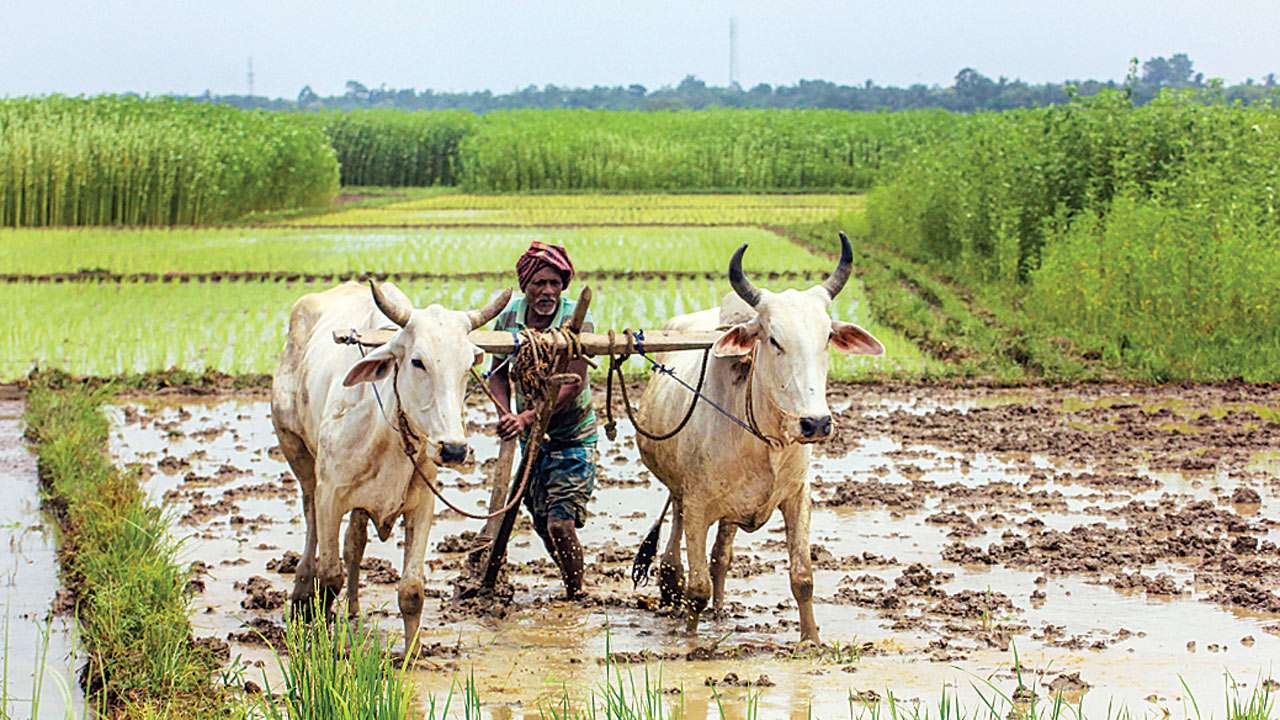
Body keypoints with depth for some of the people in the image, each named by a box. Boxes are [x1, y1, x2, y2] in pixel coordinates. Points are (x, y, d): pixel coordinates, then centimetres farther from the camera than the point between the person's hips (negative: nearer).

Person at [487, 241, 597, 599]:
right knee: (542, 523, 13)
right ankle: (572, 584, 35)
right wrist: (505, 413, -14)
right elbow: (499, 372, 5)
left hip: (572, 436, -5)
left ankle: (575, 595, 2)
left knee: (560, 522, -15)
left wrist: (527, 418, -31)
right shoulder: (509, 316, -3)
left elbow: (573, 385, -23)